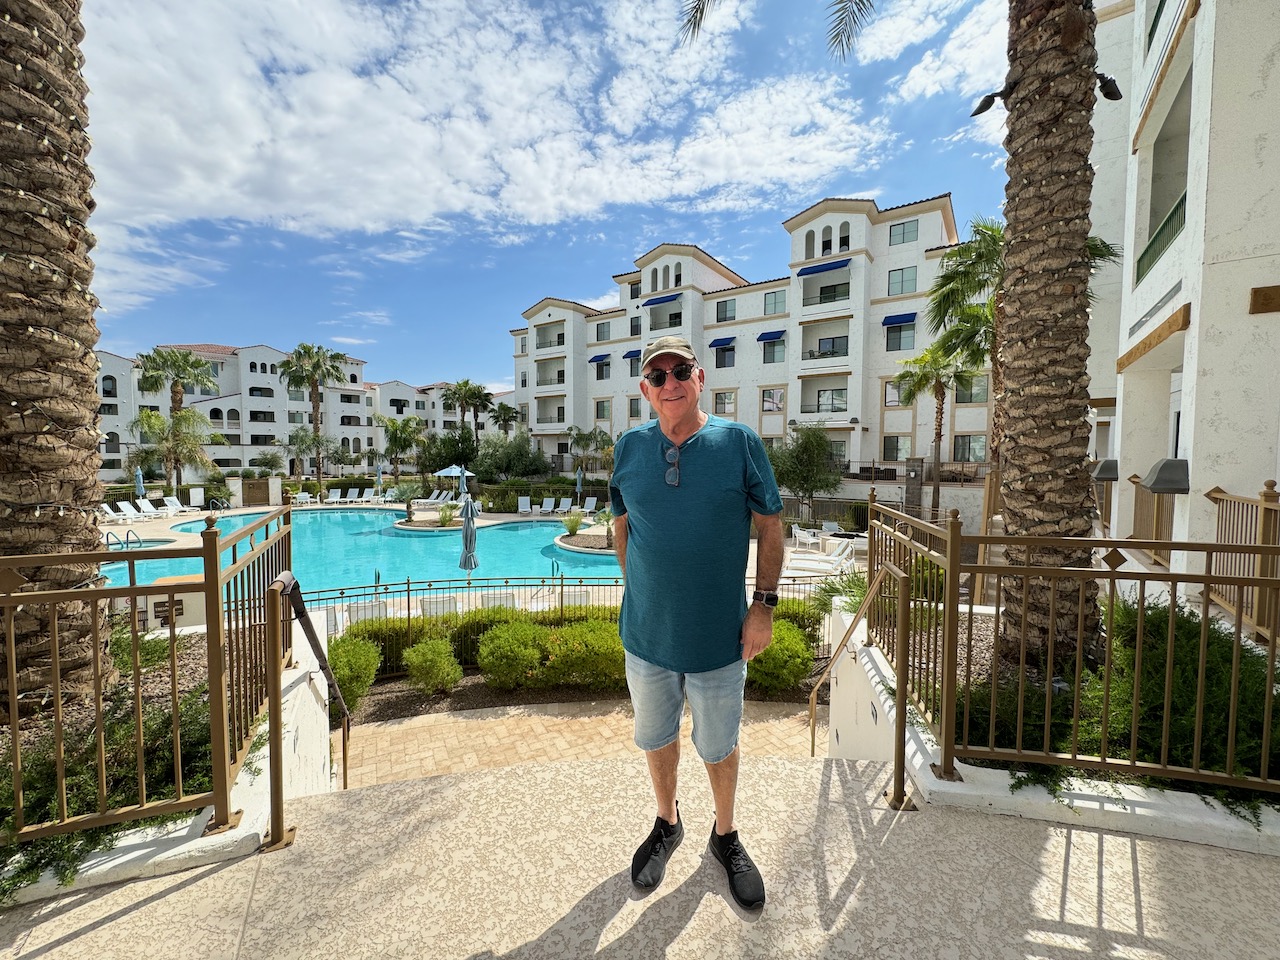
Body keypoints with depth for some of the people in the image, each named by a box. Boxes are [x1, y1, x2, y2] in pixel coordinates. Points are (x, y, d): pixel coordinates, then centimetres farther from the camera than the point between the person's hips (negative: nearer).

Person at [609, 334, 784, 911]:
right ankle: (667, 824, 52)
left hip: (720, 635, -2)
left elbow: (770, 525, -4)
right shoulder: (629, 447, -3)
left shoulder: (739, 442, -10)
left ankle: (725, 837, 48)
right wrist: (637, 589, 5)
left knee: (719, 746, 18)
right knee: (655, 737, 23)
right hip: (646, 631, 3)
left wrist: (764, 604, -8)